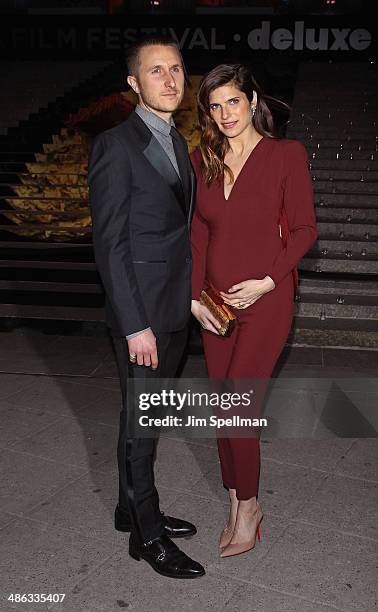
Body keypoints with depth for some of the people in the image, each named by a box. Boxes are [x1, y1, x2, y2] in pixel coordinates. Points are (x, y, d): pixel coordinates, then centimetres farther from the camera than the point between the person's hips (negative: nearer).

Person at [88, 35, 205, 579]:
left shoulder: (177, 143, 12)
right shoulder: (115, 146, -13)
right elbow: (109, 244, -16)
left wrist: (192, 297, 10)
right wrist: (135, 325, -19)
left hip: (176, 308, 8)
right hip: (142, 312, -8)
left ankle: (134, 508, 37)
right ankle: (147, 536, 22)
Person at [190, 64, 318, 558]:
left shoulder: (287, 154, -6)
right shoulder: (203, 160, 7)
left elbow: (304, 229, -4)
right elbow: (197, 235, 8)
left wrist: (267, 281, -14)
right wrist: (195, 297, -1)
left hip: (265, 301, -5)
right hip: (216, 304, 5)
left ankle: (247, 507, 18)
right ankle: (238, 505, 29)